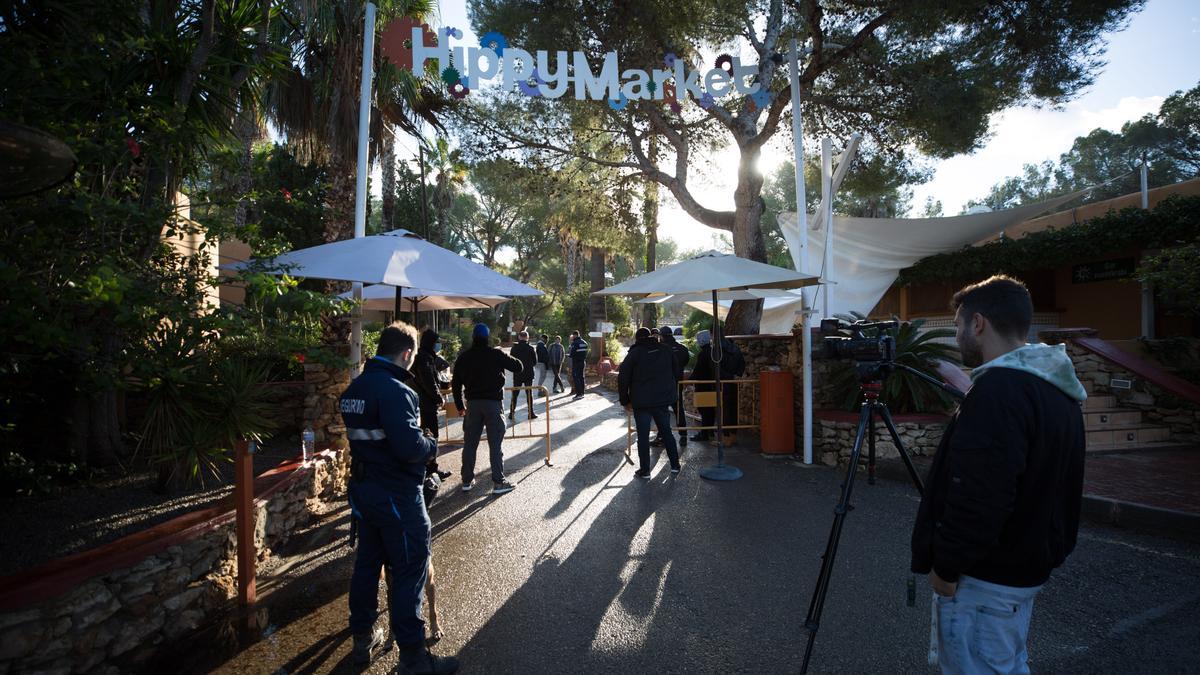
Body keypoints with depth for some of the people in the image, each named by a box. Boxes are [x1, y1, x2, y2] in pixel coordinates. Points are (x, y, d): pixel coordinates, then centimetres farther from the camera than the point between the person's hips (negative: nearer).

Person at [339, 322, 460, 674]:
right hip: (397, 495, -9)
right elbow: (409, 446, -30)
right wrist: (432, 445, -10)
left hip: (363, 488, 9)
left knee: (367, 562, 20)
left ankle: (363, 639, 36)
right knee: (409, 571, 2)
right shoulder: (394, 390, -23)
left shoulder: (354, 388, 6)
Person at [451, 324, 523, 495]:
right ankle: (498, 482, 3)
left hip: (472, 403, 4)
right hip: (493, 403, -4)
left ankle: (467, 480, 19)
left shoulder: (463, 357, 5)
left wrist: (460, 406, 17)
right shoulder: (495, 354, -7)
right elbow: (519, 367, -5)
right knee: (495, 444, 0)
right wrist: (508, 360, 16)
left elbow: (456, 383, 9)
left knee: (469, 443, 12)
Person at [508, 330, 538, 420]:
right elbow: (535, 362, -2)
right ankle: (531, 413, 7)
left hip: (517, 375, 1)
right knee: (529, 394, 6)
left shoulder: (515, 347, -5)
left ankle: (511, 413, 7)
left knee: (515, 394, 8)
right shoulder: (531, 348, -8)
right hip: (529, 374, -1)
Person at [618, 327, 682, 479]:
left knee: (643, 436, 3)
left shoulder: (635, 352, -5)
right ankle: (675, 466, 19)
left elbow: (623, 378, -6)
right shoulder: (666, 350, 6)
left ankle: (644, 470, 7)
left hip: (641, 402, -3)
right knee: (667, 432, 15)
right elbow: (675, 373, 13)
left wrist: (625, 401, 1)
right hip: (664, 400, 4)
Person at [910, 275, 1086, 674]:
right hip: (1026, 569, 10)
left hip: (984, 578, -10)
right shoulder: (1057, 390, 8)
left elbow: (978, 496, -28)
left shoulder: (1000, 388, -24)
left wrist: (945, 566, -16)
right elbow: (1045, 483, 16)